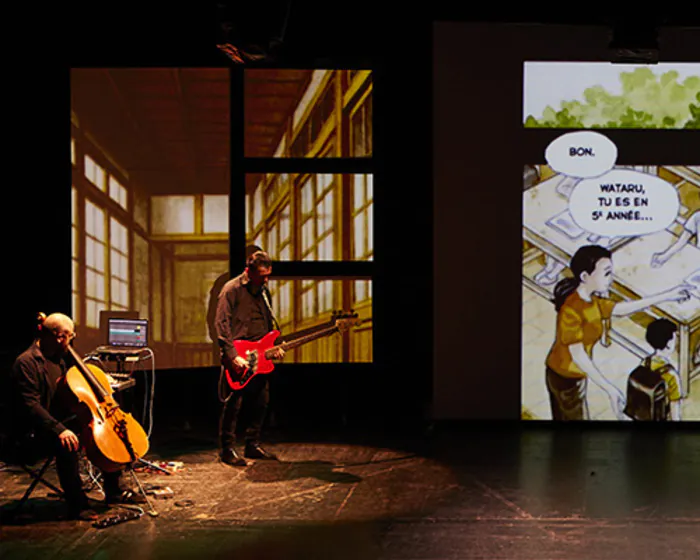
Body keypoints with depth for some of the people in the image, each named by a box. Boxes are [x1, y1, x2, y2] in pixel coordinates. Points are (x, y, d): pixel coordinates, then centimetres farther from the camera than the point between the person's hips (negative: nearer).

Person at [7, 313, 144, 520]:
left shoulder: (60, 357, 13)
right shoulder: (26, 362, -15)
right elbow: (30, 405, -25)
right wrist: (58, 430, -34)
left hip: (64, 421, 10)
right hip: (36, 431, -10)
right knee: (67, 445, -37)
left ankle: (114, 491, 12)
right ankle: (77, 505, -25)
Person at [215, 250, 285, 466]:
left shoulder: (263, 291, 14)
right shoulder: (232, 289, -10)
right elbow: (222, 325, -16)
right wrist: (233, 356, -23)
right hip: (238, 356, -8)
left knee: (261, 401, 11)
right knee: (234, 402, -7)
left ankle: (252, 446, 22)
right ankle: (227, 450, 2)